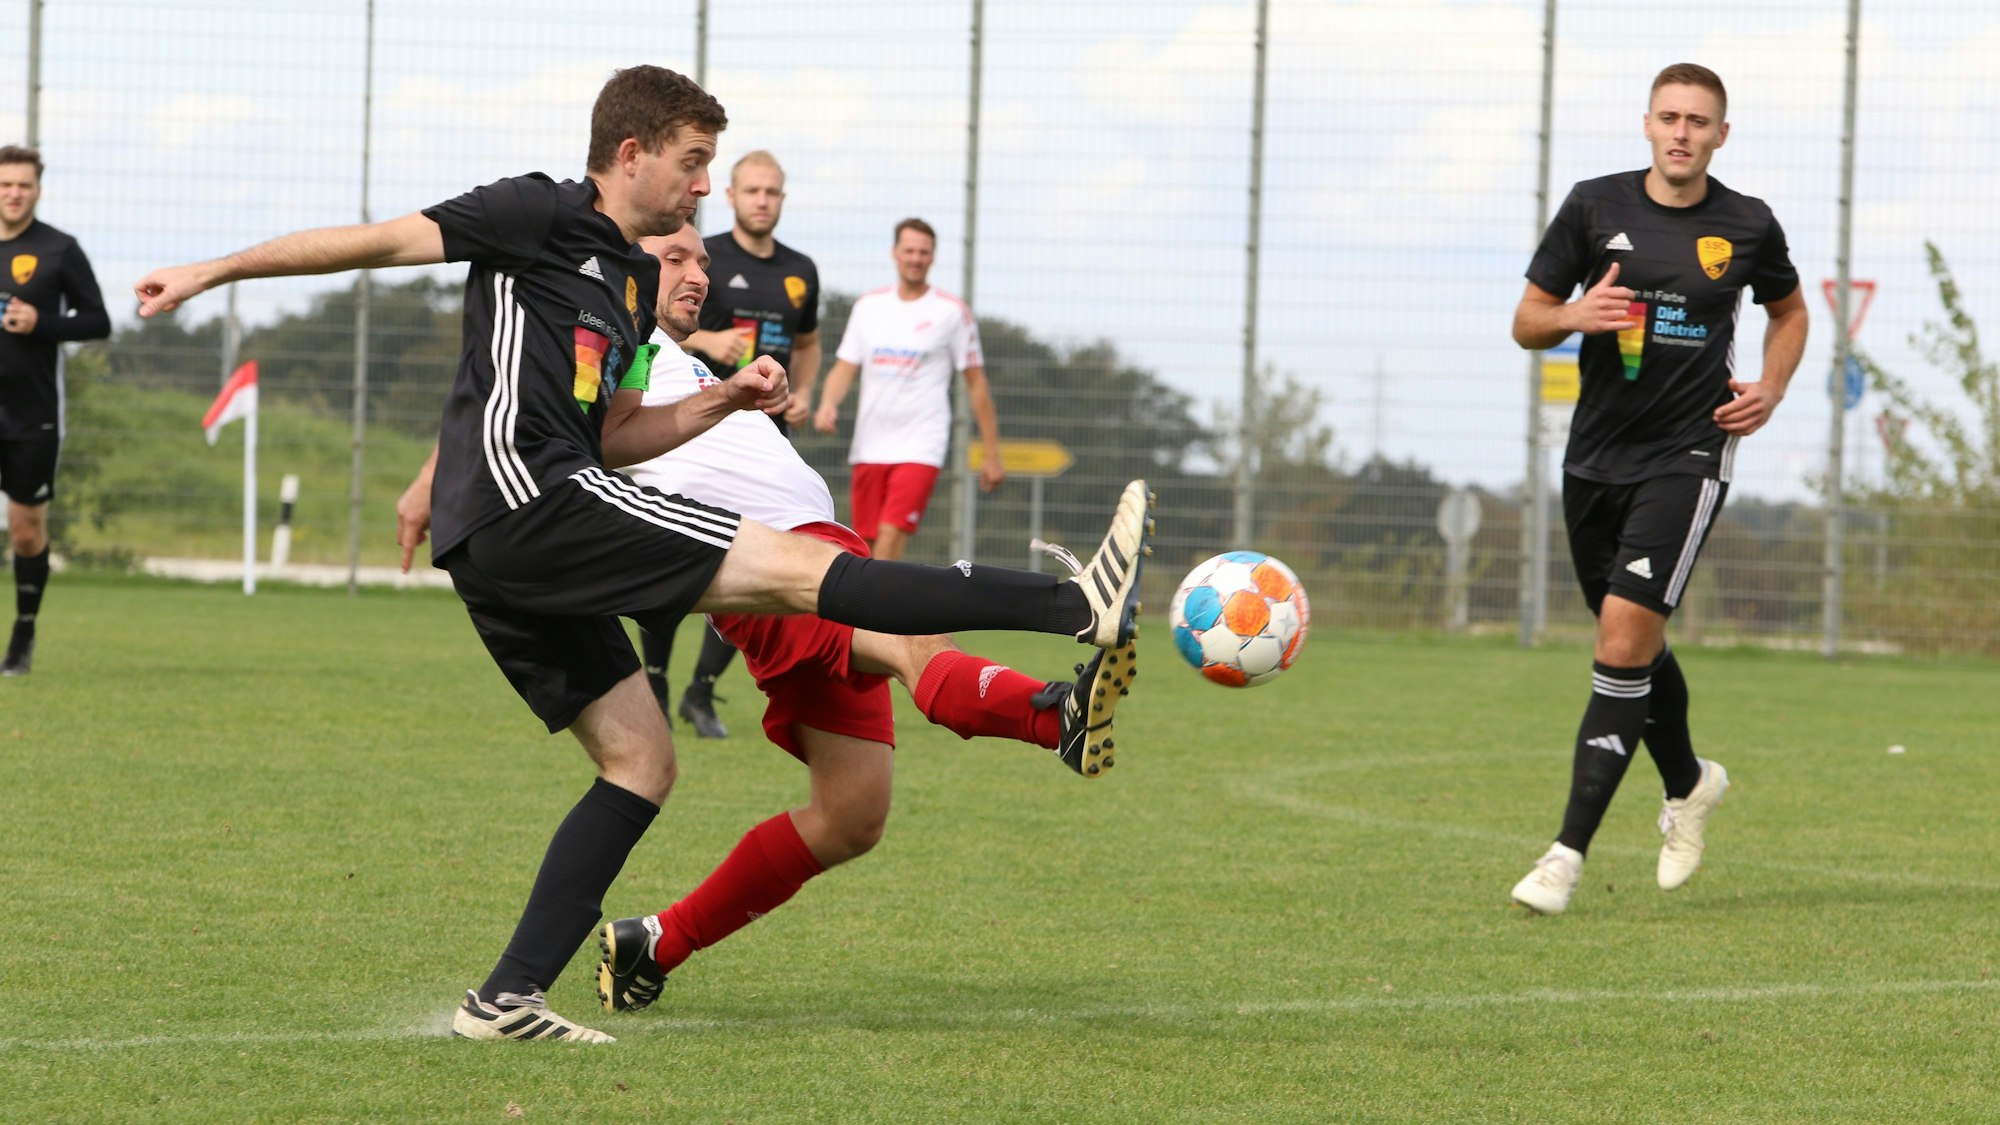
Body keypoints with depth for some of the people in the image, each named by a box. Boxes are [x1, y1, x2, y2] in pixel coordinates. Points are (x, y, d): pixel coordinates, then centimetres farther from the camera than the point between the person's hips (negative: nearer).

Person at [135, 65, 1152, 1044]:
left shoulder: (635, 279, 24)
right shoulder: (541, 215, -2)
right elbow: (379, 241, -2)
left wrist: (723, 402, 13)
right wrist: (211, 273, -3)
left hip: (503, 554, 10)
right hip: (528, 496, -10)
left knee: (640, 760, 9)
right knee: (799, 566, -15)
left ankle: (509, 997, 4)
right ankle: (1079, 608, -21)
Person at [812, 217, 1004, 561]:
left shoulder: (952, 311, 0)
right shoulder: (868, 306, 11)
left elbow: (976, 382, 3)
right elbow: (845, 367, 12)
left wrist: (992, 454, 2)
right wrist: (828, 403, -11)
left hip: (920, 450, -4)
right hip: (869, 447, 4)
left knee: (891, 536, -19)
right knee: (867, 543, 5)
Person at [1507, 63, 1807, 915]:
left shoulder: (1748, 227, 0)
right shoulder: (1595, 207, 1)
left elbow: (1789, 311, 20)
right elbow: (1527, 323, 5)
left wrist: (1770, 389, 2)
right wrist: (1574, 315, -17)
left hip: (1688, 455, -3)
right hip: (1596, 454, 3)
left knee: (1625, 637, -16)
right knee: (1632, 644, 15)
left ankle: (1569, 852, -14)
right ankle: (1687, 783, 44)